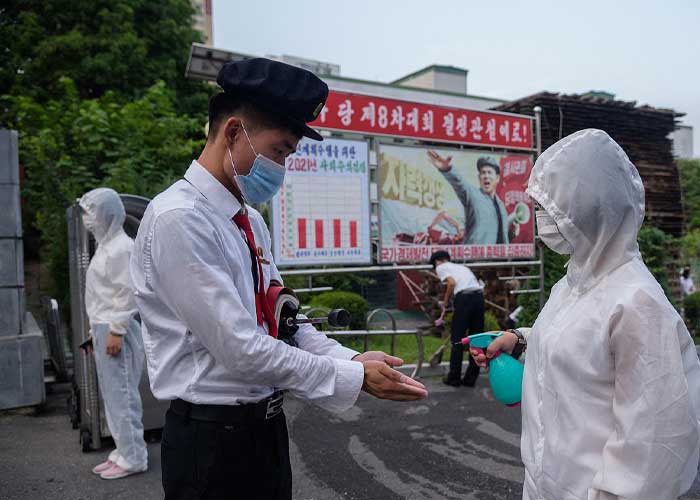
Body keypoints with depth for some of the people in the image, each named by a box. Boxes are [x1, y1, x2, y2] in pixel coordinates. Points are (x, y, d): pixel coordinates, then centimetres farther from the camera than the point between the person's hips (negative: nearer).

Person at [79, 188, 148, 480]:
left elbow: (126, 293, -20)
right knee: (113, 393, 14)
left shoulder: (120, 247, -14)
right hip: (103, 327, 10)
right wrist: (96, 329, 20)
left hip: (114, 329, -10)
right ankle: (123, 452, 23)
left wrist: (115, 331, -20)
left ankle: (132, 458, 7)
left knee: (121, 393, -3)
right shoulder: (105, 244, 16)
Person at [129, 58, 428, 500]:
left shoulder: (252, 221, 8)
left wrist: (352, 359, -4)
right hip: (211, 441, -7)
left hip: (267, 427, 8)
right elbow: (241, 350, -23)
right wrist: (354, 377, -16)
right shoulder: (178, 219, -19)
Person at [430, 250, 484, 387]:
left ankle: (454, 378, 12)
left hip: (464, 297, -7)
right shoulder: (461, 267, 32)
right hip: (479, 296, 7)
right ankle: (470, 378, 18)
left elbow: (452, 283, -7)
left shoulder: (441, 267, 12)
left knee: (457, 340, 4)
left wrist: (445, 301, 7)